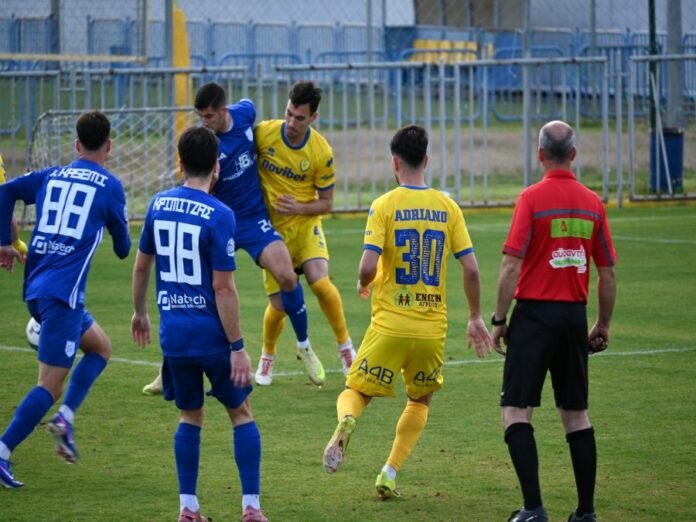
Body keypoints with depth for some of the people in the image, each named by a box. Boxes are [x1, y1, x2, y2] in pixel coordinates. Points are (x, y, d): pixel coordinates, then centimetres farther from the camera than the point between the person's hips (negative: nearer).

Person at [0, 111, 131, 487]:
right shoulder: (109, 186, 1)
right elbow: (123, 248, 8)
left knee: (100, 347, 24)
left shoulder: (51, 176, 14)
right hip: (63, 293, -7)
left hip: (35, 288, 7)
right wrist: (123, 239, 31)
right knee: (50, 384, -5)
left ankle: (65, 417, 8)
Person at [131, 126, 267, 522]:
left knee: (190, 416, 17)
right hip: (212, 334, -5)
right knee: (241, 413, 10)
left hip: (174, 335, 5)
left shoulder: (159, 204, 3)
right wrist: (238, 347, -12)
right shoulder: (219, 215, -14)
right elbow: (223, 288, -16)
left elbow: (142, 265, 15)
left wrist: (140, 313, 30)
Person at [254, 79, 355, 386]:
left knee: (319, 281, -25)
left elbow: (326, 202, -4)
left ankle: (345, 346, -3)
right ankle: (267, 356, 29)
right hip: (271, 228, 1)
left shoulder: (322, 153, -14)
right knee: (279, 304, -2)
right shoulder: (263, 133, -12)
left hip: (304, 223, -1)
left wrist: (299, 208, -22)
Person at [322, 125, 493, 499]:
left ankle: (346, 423, -25)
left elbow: (368, 265, -16)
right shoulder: (447, 207, 2)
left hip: (390, 325, -2)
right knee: (420, 401, 24)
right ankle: (390, 473, 13)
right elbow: (470, 269, -1)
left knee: (354, 393, 10)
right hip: (432, 328, 2)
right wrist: (475, 317, 12)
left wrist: (364, 284, 8)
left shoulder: (384, 206, -7)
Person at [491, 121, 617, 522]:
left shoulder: (532, 198, -9)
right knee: (576, 414, 13)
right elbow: (608, 272, 7)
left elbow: (512, 266, -13)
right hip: (574, 315, 5)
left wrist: (499, 319, -5)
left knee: (516, 411, -1)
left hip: (535, 312, -5)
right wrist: (603, 326, 17)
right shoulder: (593, 203, 4)